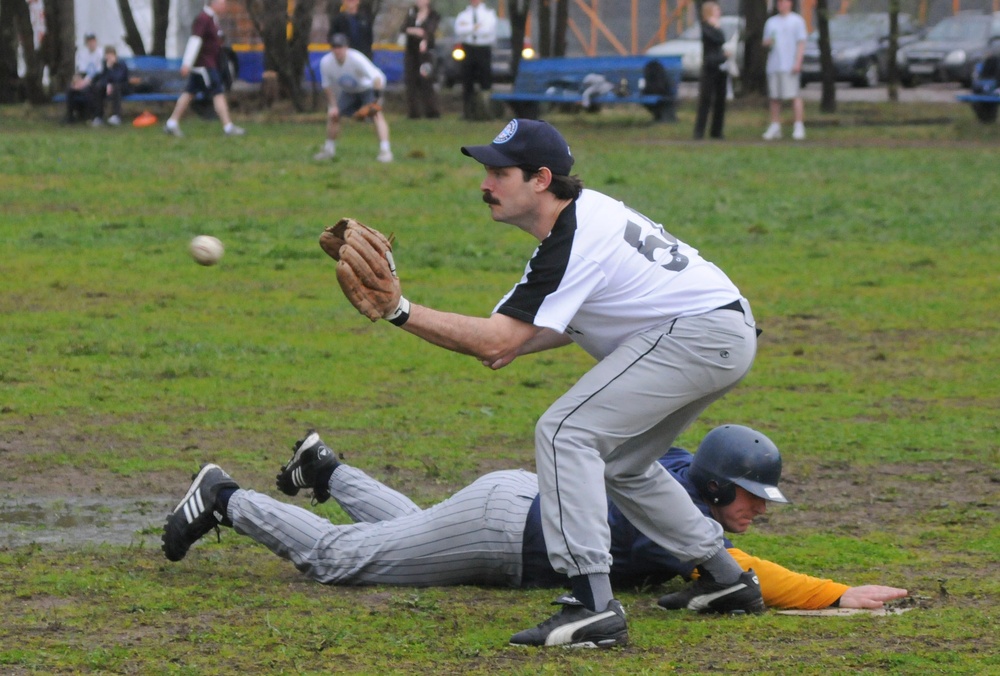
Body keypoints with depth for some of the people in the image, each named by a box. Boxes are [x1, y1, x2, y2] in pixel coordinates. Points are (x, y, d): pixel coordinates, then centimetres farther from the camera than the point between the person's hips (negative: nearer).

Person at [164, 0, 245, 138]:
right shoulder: (203, 19, -18)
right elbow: (195, 40, -24)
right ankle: (228, 127, -7)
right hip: (204, 65, -10)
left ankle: (172, 124, 15)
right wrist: (187, 64, -29)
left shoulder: (211, 18, 14)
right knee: (218, 94, -8)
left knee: (189, 93, 12)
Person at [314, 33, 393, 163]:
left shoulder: (356, 58, -35)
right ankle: (329, 150, 22)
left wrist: (376, 98, -49)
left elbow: (376, 76, -41)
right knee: (332, 115, 2)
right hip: (348, 92, 5)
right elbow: (327, 85, -2)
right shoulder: (325, 62, -19)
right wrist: (332, 105, -7)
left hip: (368, 88, -5)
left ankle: (385, 150, -31)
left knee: (376, 114, -25)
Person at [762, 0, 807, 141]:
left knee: (794, 95, -10)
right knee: (774, 97, 4)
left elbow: (801, 43, -2)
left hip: (789, 66, -5)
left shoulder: (797, 21, 4)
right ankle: (775, 126, 10)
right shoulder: (771, 22, 19)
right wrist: (767, 43, -2)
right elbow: (765, 43, 23)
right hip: (773, 65, 5)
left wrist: (798, 62, -12)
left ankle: (799, 126, -10)